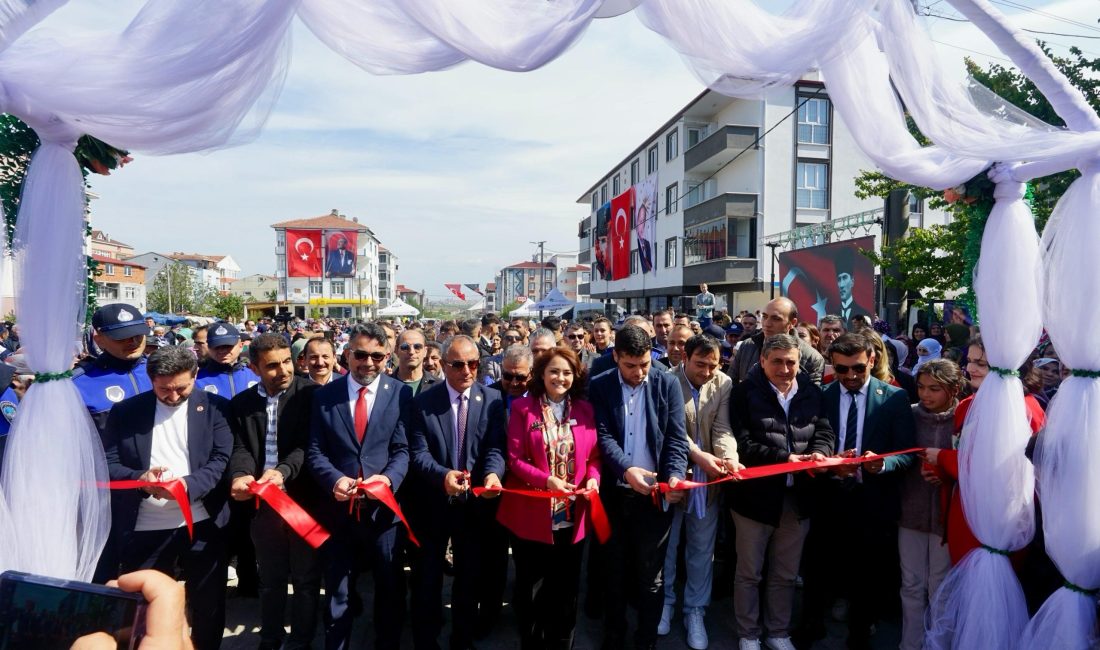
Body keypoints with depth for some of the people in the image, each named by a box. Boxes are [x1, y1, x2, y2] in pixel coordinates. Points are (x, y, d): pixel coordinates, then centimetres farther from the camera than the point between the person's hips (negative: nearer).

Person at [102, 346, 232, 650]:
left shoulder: (215, 407, -2)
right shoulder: (125, 411, 3)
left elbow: (223, 459, -7)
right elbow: (108, 463, 2)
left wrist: (187, 483, -23)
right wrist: (139, 478, -18)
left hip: (202, 523, -1)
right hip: (144, 528, 1)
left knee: (208, 603, 13)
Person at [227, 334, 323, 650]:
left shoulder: (311, 393, -9)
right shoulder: (241, 404, 5)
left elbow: (310, 444, -15)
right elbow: (240, 448, -3)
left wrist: (283, 470, -32)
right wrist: (240, 475, -25)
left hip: (305, 500, -3)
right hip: (264, 503, 4)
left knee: (306, 578, 11)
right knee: (270, 578, 21)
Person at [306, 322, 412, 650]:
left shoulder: (401, 394, -4)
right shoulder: (324, 395, 1)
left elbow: (403, 449, -7)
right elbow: (315, 451, -2)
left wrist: (389, 479, -25)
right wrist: (334, 479, -20)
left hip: (383, 507, 0)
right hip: (339, 508, 1)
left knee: (390, 589, 17)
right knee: (337, 593, 18)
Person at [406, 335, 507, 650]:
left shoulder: (492, 399, -6)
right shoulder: (423, 401, -9)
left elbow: (495, 447, -12)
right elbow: (418, 452, -14)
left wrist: (492, 473, -33)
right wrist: (443, 475, -33)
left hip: (475, 502, 1)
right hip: (433, 502, -1)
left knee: (471, 576, 18)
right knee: (427, 576, 16)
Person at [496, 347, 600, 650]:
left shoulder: (585, 410, 5)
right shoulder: (522, 408, -5)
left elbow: (594, 456, 7)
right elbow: (515, 458, -9)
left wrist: (593, 478, -14)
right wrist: (546, 480, -24)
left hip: (573, 516, 3)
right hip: (532, 514, -3)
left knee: (566, 588, 15)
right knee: (530, 588, 12)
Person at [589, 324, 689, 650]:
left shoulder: (667, 384, -2)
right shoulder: (600, 387, -2)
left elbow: (676, 436, -4)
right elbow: (603, 436, -9)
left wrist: (675, 474, -20)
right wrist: (626, 469, -25)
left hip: (654, 493, 0)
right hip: (614, 492, 1)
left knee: (650, 575, 11)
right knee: (614, 572, 15)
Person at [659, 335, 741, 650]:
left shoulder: (724, 383, -6)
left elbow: (723, 429, -11)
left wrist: (729, 457, -30)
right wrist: (699, 455, -29)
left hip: (707, 479, 2)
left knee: (701, 549, 14)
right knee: (666, 544, 16)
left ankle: (695, 610, 31)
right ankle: (665, 601, 37)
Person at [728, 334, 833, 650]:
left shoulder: (811, 393, 5)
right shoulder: (745, 392, -10)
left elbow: (824, 431, 3)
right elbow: (742, 443, -16)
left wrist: (819, 453, -18)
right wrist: (783, 458, -23)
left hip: (797, 498, 4)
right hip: (756, 495, -4)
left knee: (786, 574, 19)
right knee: (749, 573, 12)